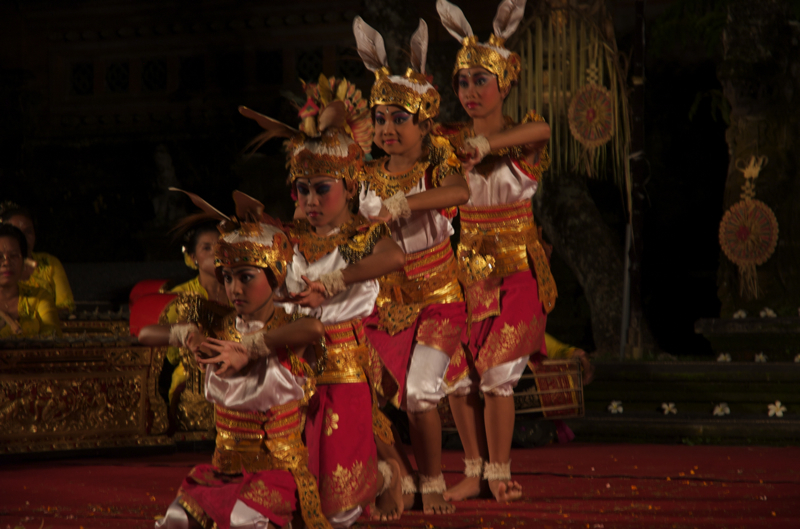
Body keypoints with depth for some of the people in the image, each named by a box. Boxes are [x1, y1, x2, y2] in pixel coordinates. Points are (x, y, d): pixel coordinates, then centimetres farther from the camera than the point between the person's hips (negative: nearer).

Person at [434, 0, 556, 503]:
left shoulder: (522, 138, -6)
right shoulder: (449, 140, 5)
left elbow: (541, 130, -30)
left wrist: (486, 144, -41)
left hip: (515, 267, -3)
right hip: (465, 266, 4)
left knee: (496, 374, -6)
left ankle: (500, 472, 10)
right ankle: (475, 469, 15)